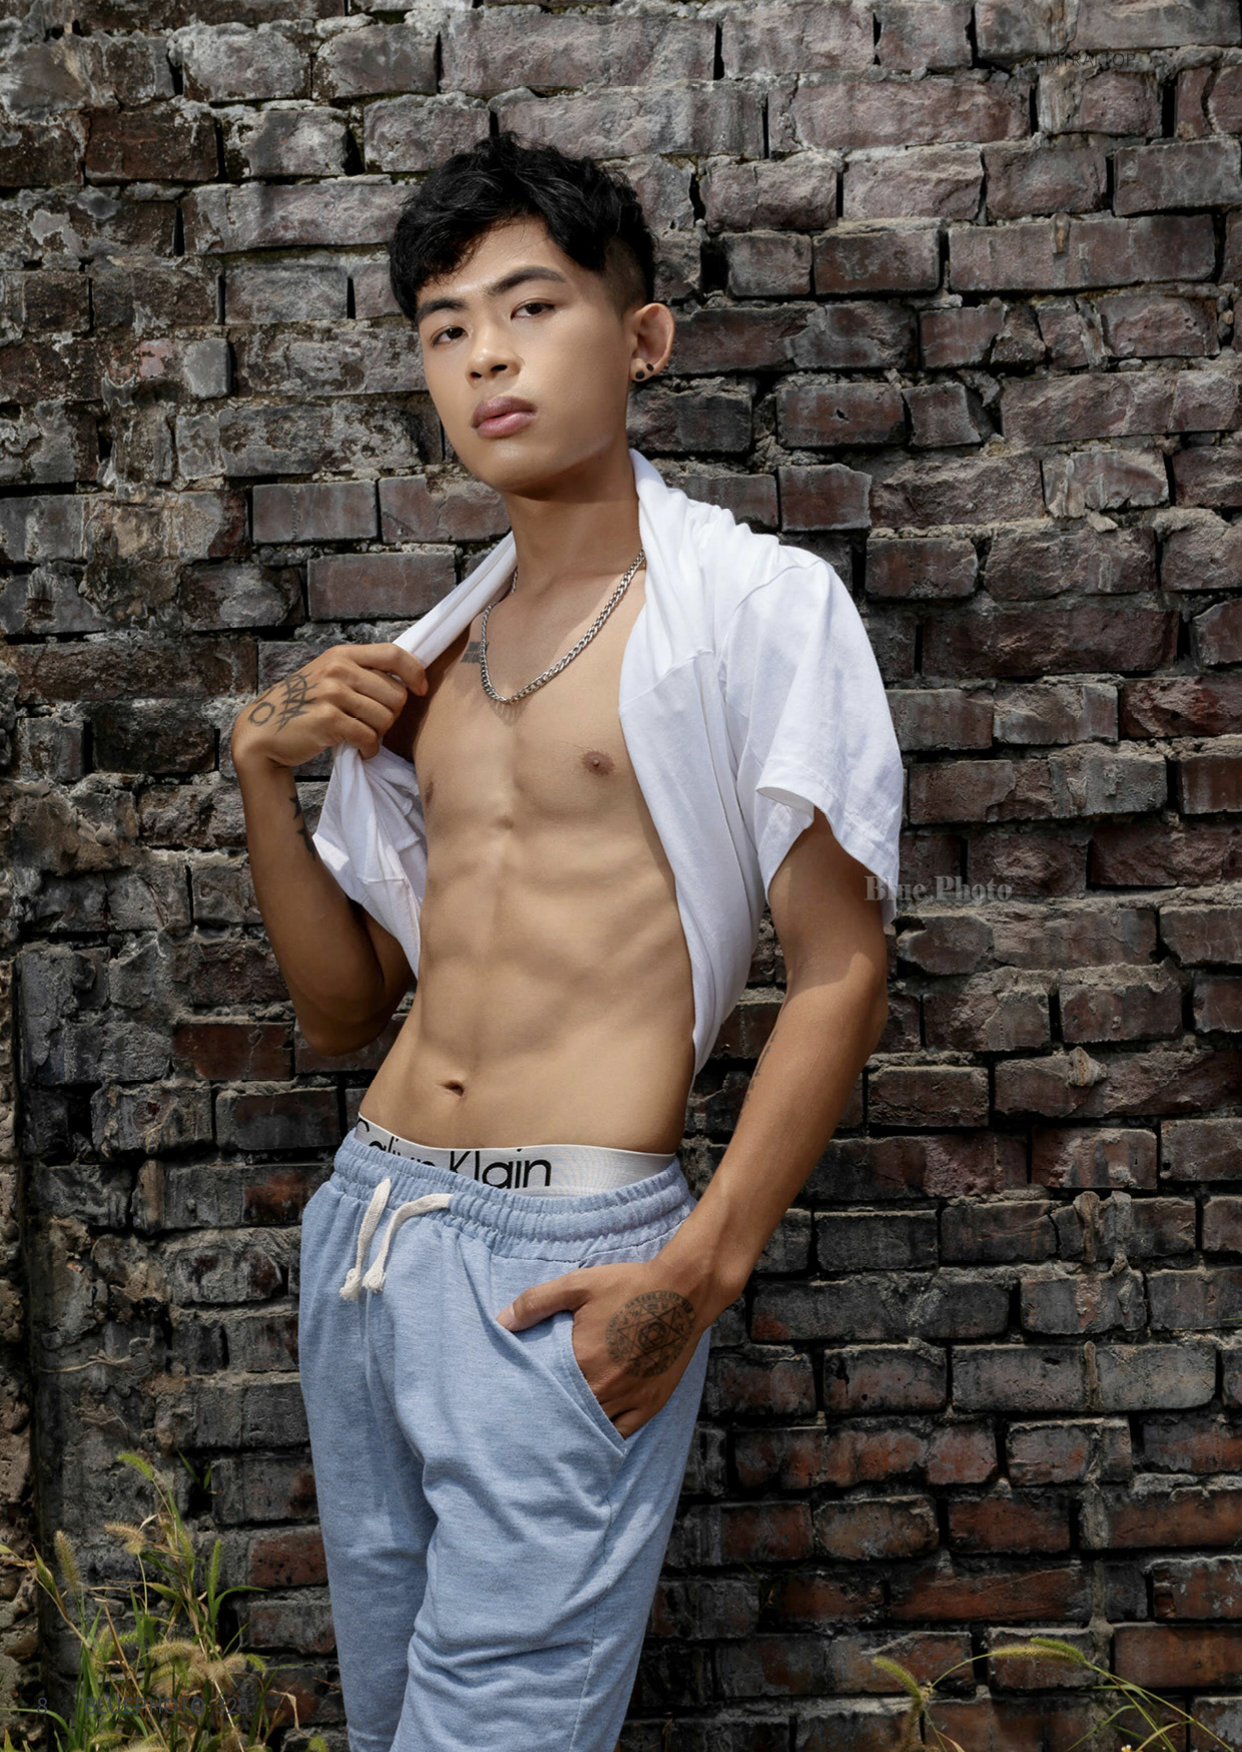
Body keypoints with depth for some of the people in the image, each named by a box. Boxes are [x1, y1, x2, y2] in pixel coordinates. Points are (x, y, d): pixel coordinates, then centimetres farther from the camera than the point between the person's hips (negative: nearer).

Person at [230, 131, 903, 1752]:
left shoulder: (759, 605, -5)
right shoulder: (425, 657, 13)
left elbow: (841, 971, -8)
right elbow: (345, 1008, 15)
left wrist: (699, 1273, -16)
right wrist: (266, 774, 1)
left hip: (571, 1258, -6)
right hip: (367, 1220, 7)